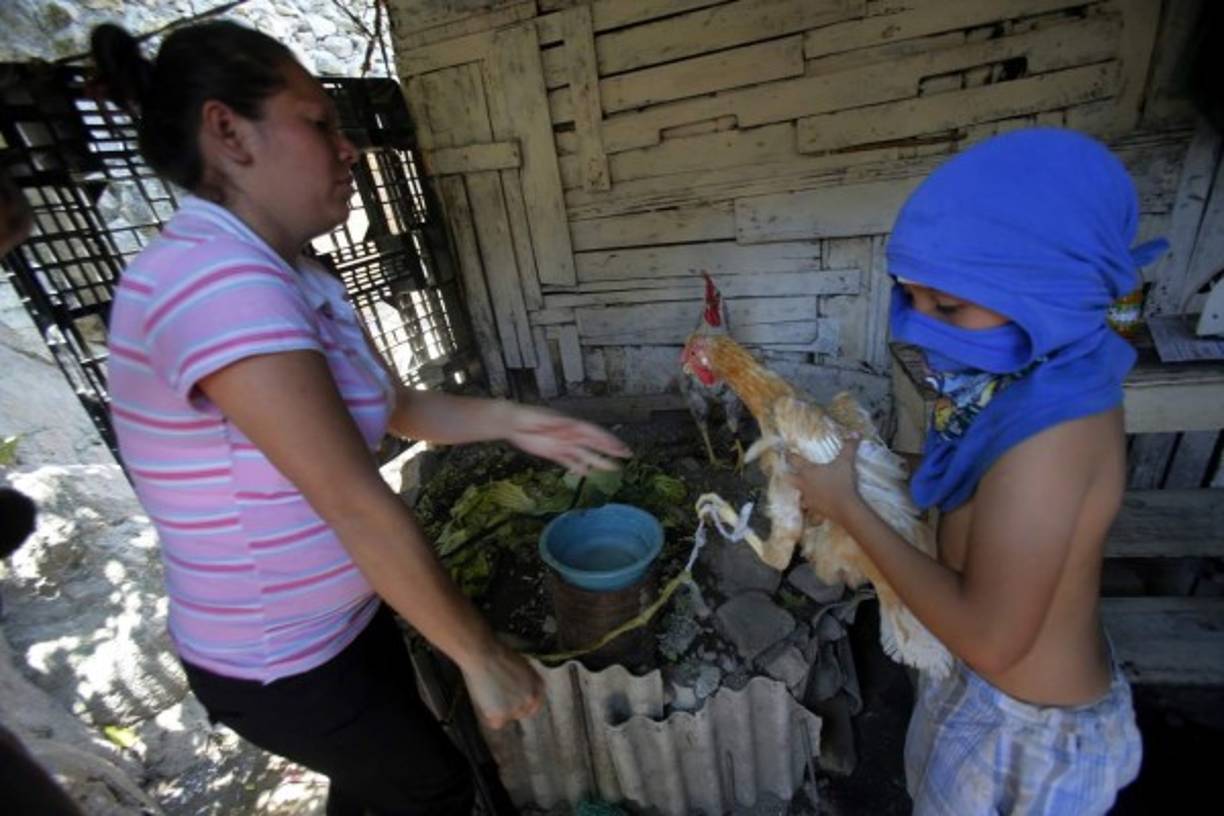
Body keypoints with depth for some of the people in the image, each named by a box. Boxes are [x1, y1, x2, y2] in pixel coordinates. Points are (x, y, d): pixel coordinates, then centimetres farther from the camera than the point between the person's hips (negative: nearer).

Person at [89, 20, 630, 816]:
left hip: (346, 618, 8)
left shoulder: (295, 279, 1)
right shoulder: (218, 278, -31)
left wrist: (509, 421, -7)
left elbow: (398, 406, 7)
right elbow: (361, 508, -32)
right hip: (281, 663, -7)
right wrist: (483, 656, -22)